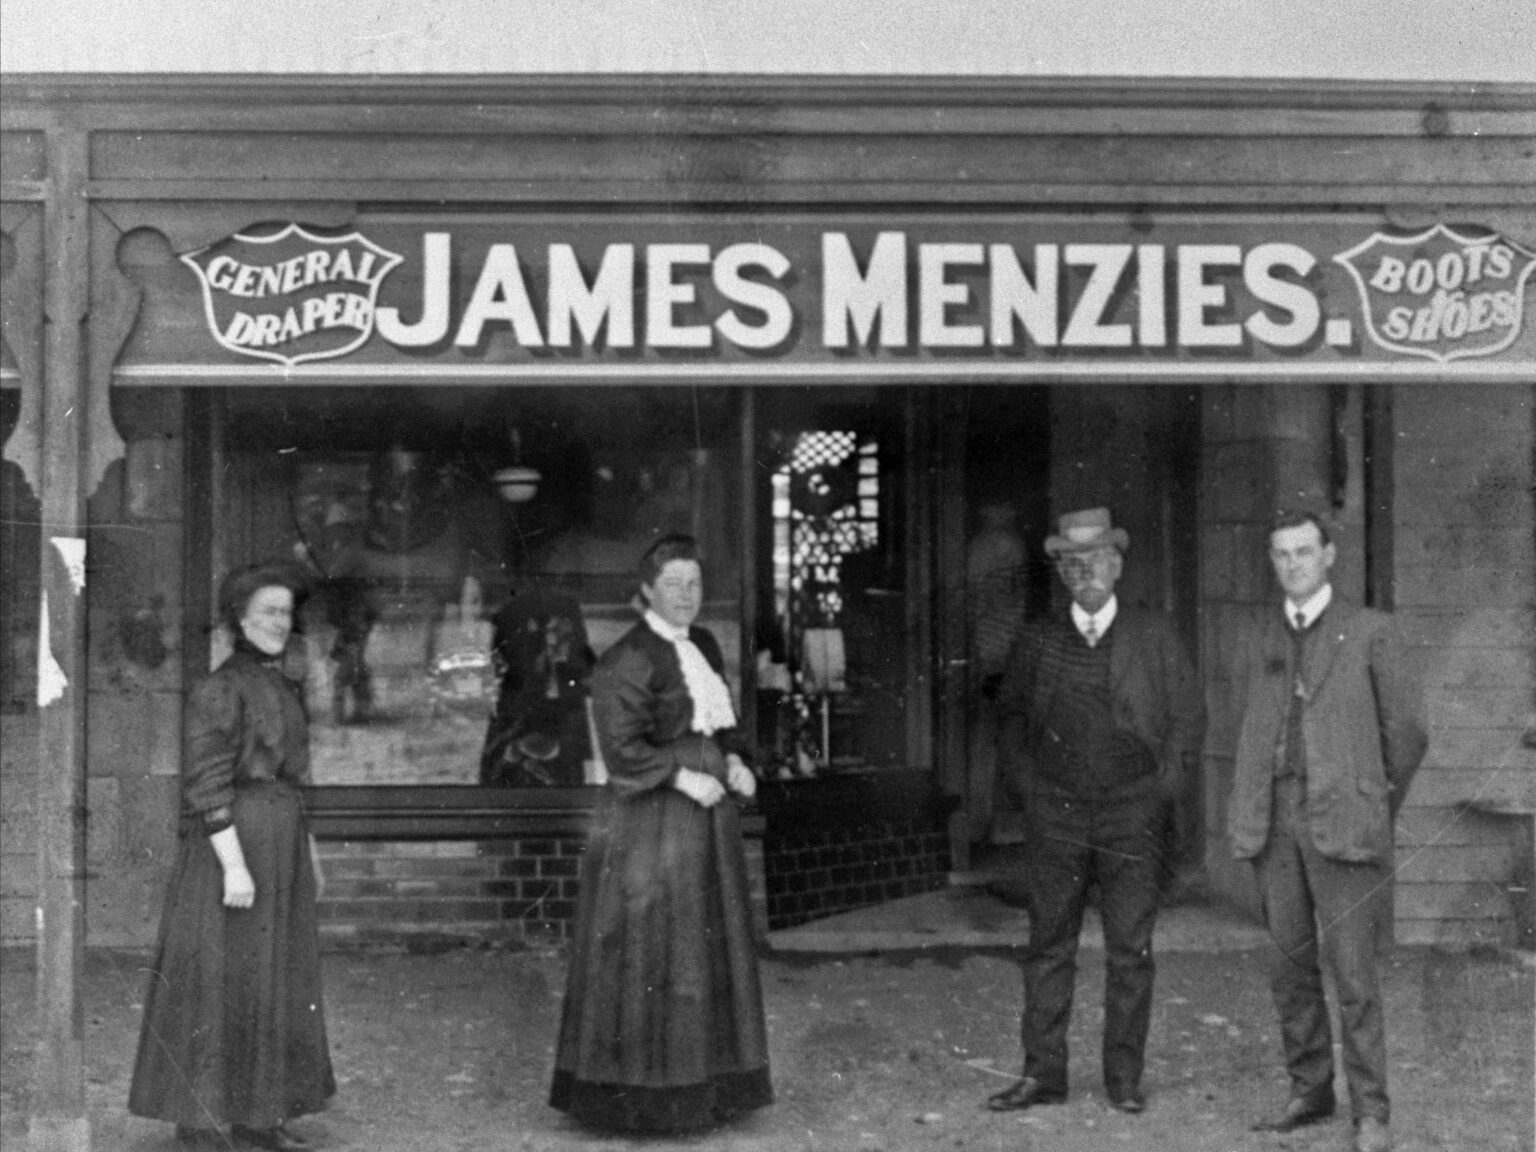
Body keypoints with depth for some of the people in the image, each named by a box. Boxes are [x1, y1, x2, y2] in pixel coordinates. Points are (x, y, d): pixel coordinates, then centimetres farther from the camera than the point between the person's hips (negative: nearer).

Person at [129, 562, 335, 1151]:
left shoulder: (281, 686, 14)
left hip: (281, 845, 9)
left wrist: (306, 854, 18)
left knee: (273, 979, 10)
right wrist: (234, 865, -22)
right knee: (217, 980, -3)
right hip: (232, 839, -9)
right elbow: (206, 785, -17)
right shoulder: (220, 689, -12)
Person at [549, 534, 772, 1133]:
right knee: (644, 954, -1)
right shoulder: (627, 660, -15)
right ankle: (635, 1095, 10)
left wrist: (733, 762, 2)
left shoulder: (704, 647, 10)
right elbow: (622, 750, -18)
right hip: (648, 824, -8)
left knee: (705, 950, 13)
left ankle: (700, 1081, 24)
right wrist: (685, 779, -21)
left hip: (705, 819, 8)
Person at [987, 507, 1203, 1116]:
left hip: (1131, 816, -1)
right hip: (1054, 815, 1)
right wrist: (1027, 782, 7)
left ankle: (1125, 1076, 11)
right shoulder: (1037, 639, 5)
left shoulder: (1153, 634, 2)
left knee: (1130, 949, 1)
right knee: (1048, 945, 3)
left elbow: (1189, 713, 7)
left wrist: (1164, 785, 1)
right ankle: (1042, 1073, 10)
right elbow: (1011, 713, 16)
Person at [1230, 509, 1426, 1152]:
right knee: (1290, 969, 8)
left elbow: (1406, 731, 4)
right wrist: (1251, 818, 12)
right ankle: (1309, 1092, 19)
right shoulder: (1257, 642, 13)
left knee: (1352, 972, -6)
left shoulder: (1371, 633, 0)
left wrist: (1376, 810, 11)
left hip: (1342, 823, -4)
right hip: (1276, 826, 4)